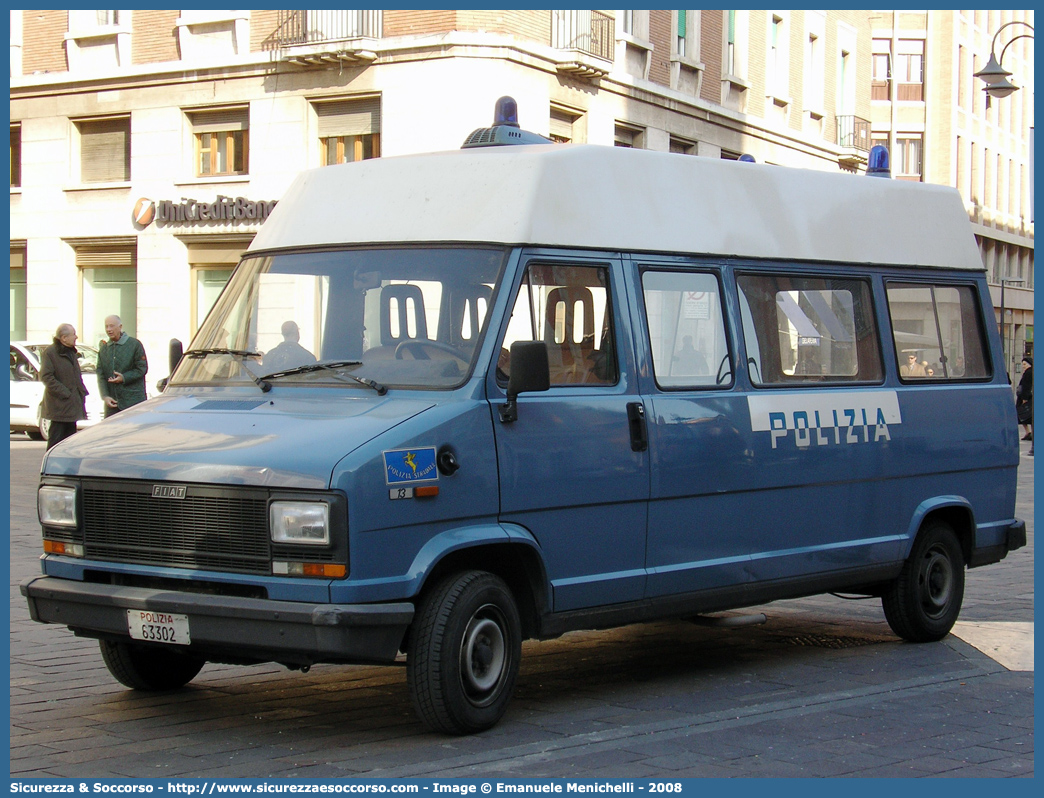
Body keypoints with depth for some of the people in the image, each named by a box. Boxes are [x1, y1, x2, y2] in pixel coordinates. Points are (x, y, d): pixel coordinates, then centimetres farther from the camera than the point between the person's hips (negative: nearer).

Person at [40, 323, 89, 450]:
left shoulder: (71, 352, 16)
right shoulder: (50, 353, -11)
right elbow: (46, 377, -17)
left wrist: (82, 392, 9)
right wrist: (64, 393, -19)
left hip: (72, 403, 8)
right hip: (59, 404, -8)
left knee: (70, 434, 11)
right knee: (56, 437, -7)